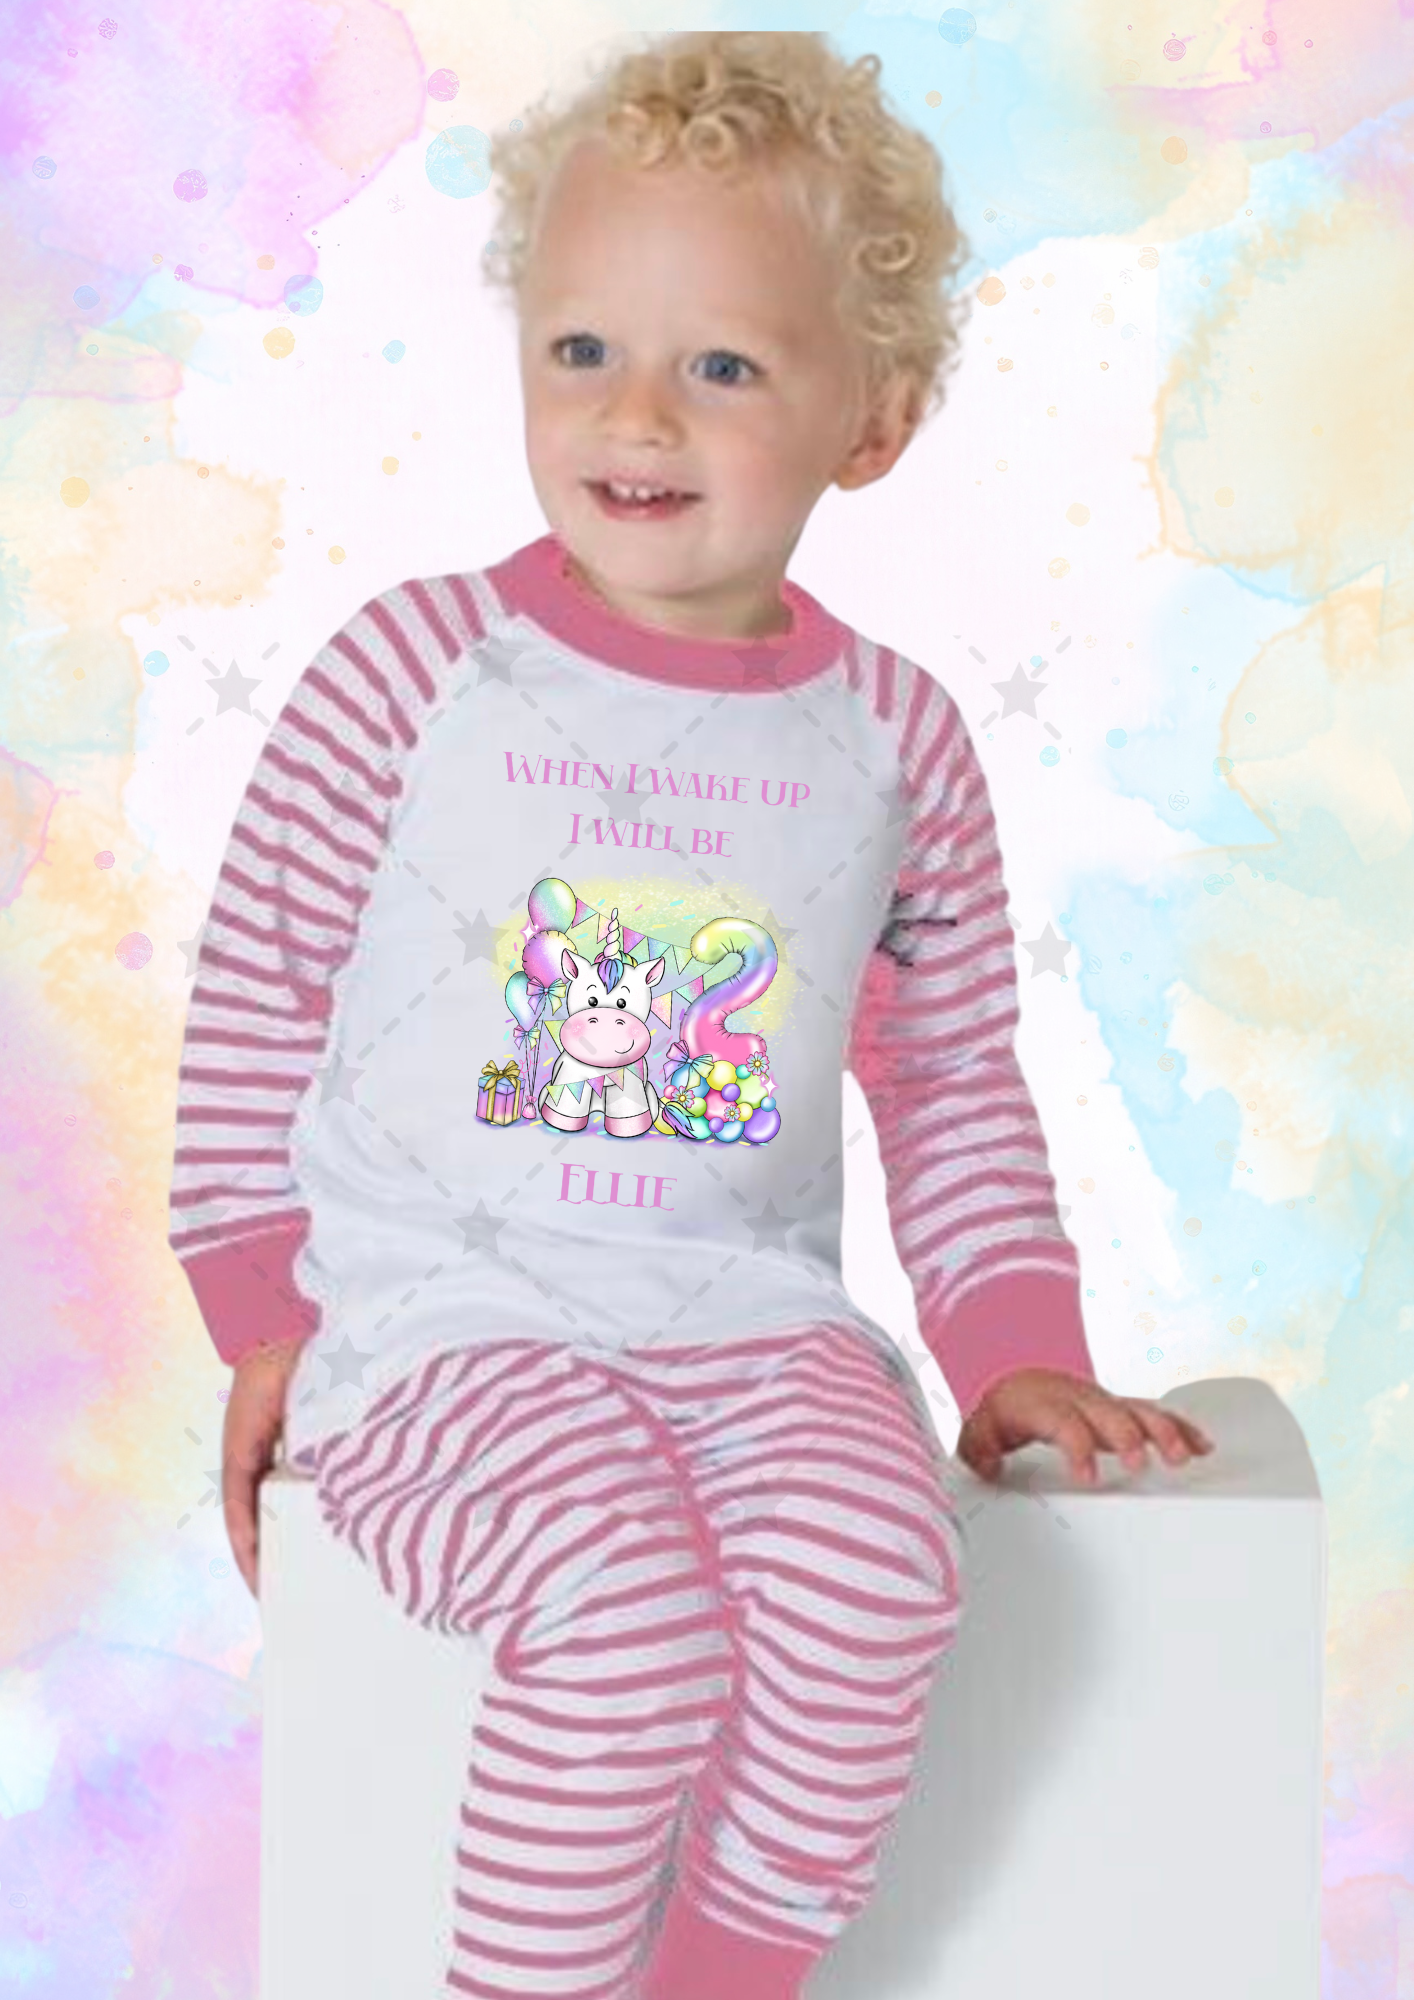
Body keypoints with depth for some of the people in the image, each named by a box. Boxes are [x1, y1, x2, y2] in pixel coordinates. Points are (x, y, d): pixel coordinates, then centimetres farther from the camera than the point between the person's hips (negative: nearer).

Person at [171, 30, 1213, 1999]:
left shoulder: (896, 737, 5)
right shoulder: (413, 670, -3)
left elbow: (958, 1073, 15)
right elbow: (258, 988, 3)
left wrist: (1013, 1340, 8)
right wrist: (264, 1310, 1)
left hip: (757, 1318, 3)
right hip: (439, 1319, -3)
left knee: (876, 1584, -25)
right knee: (628, 1616, -29)